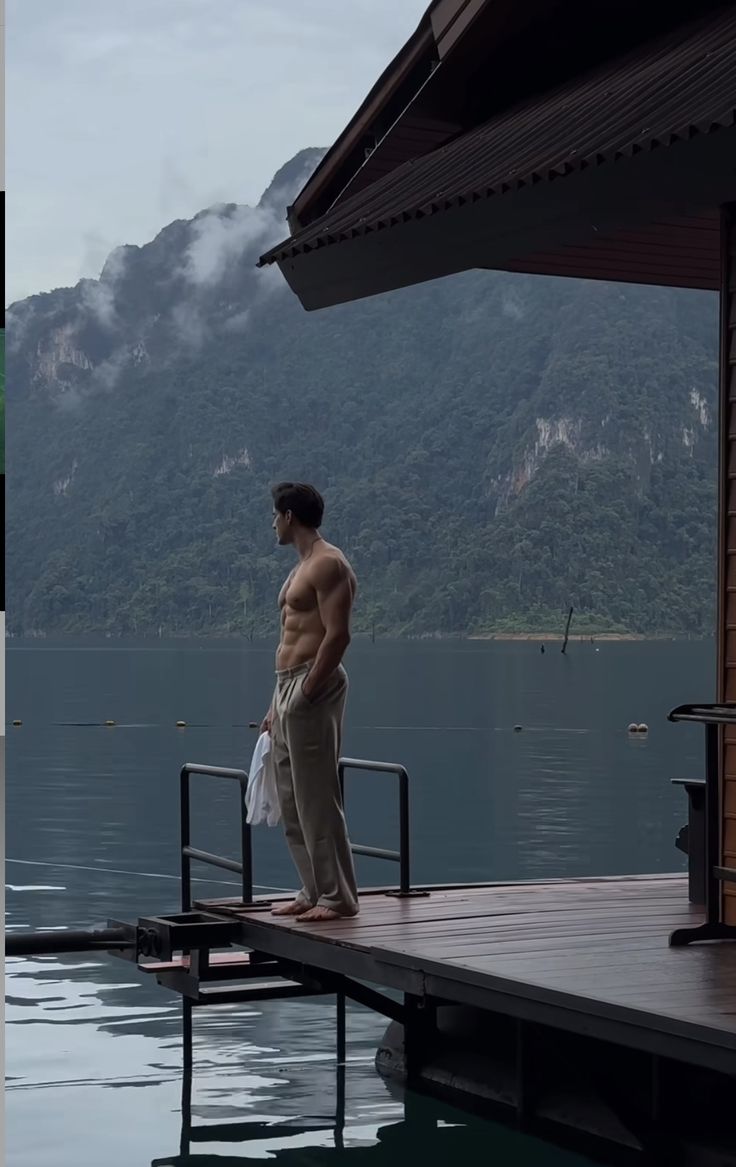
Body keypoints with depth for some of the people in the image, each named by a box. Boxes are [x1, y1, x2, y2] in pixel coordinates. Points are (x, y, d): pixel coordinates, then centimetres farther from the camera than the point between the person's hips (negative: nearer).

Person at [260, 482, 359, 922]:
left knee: (317, 799, -9)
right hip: (288, 687, 10)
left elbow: (337, 635, -19)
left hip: (313, 688, -10)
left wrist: (305, 693, -22)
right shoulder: (303, 567, 21)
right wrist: (278, 705, 20)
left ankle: (338, 897, -5)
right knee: (292, 802, 12)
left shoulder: (328, 565, -11)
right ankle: (314, 892, 17)